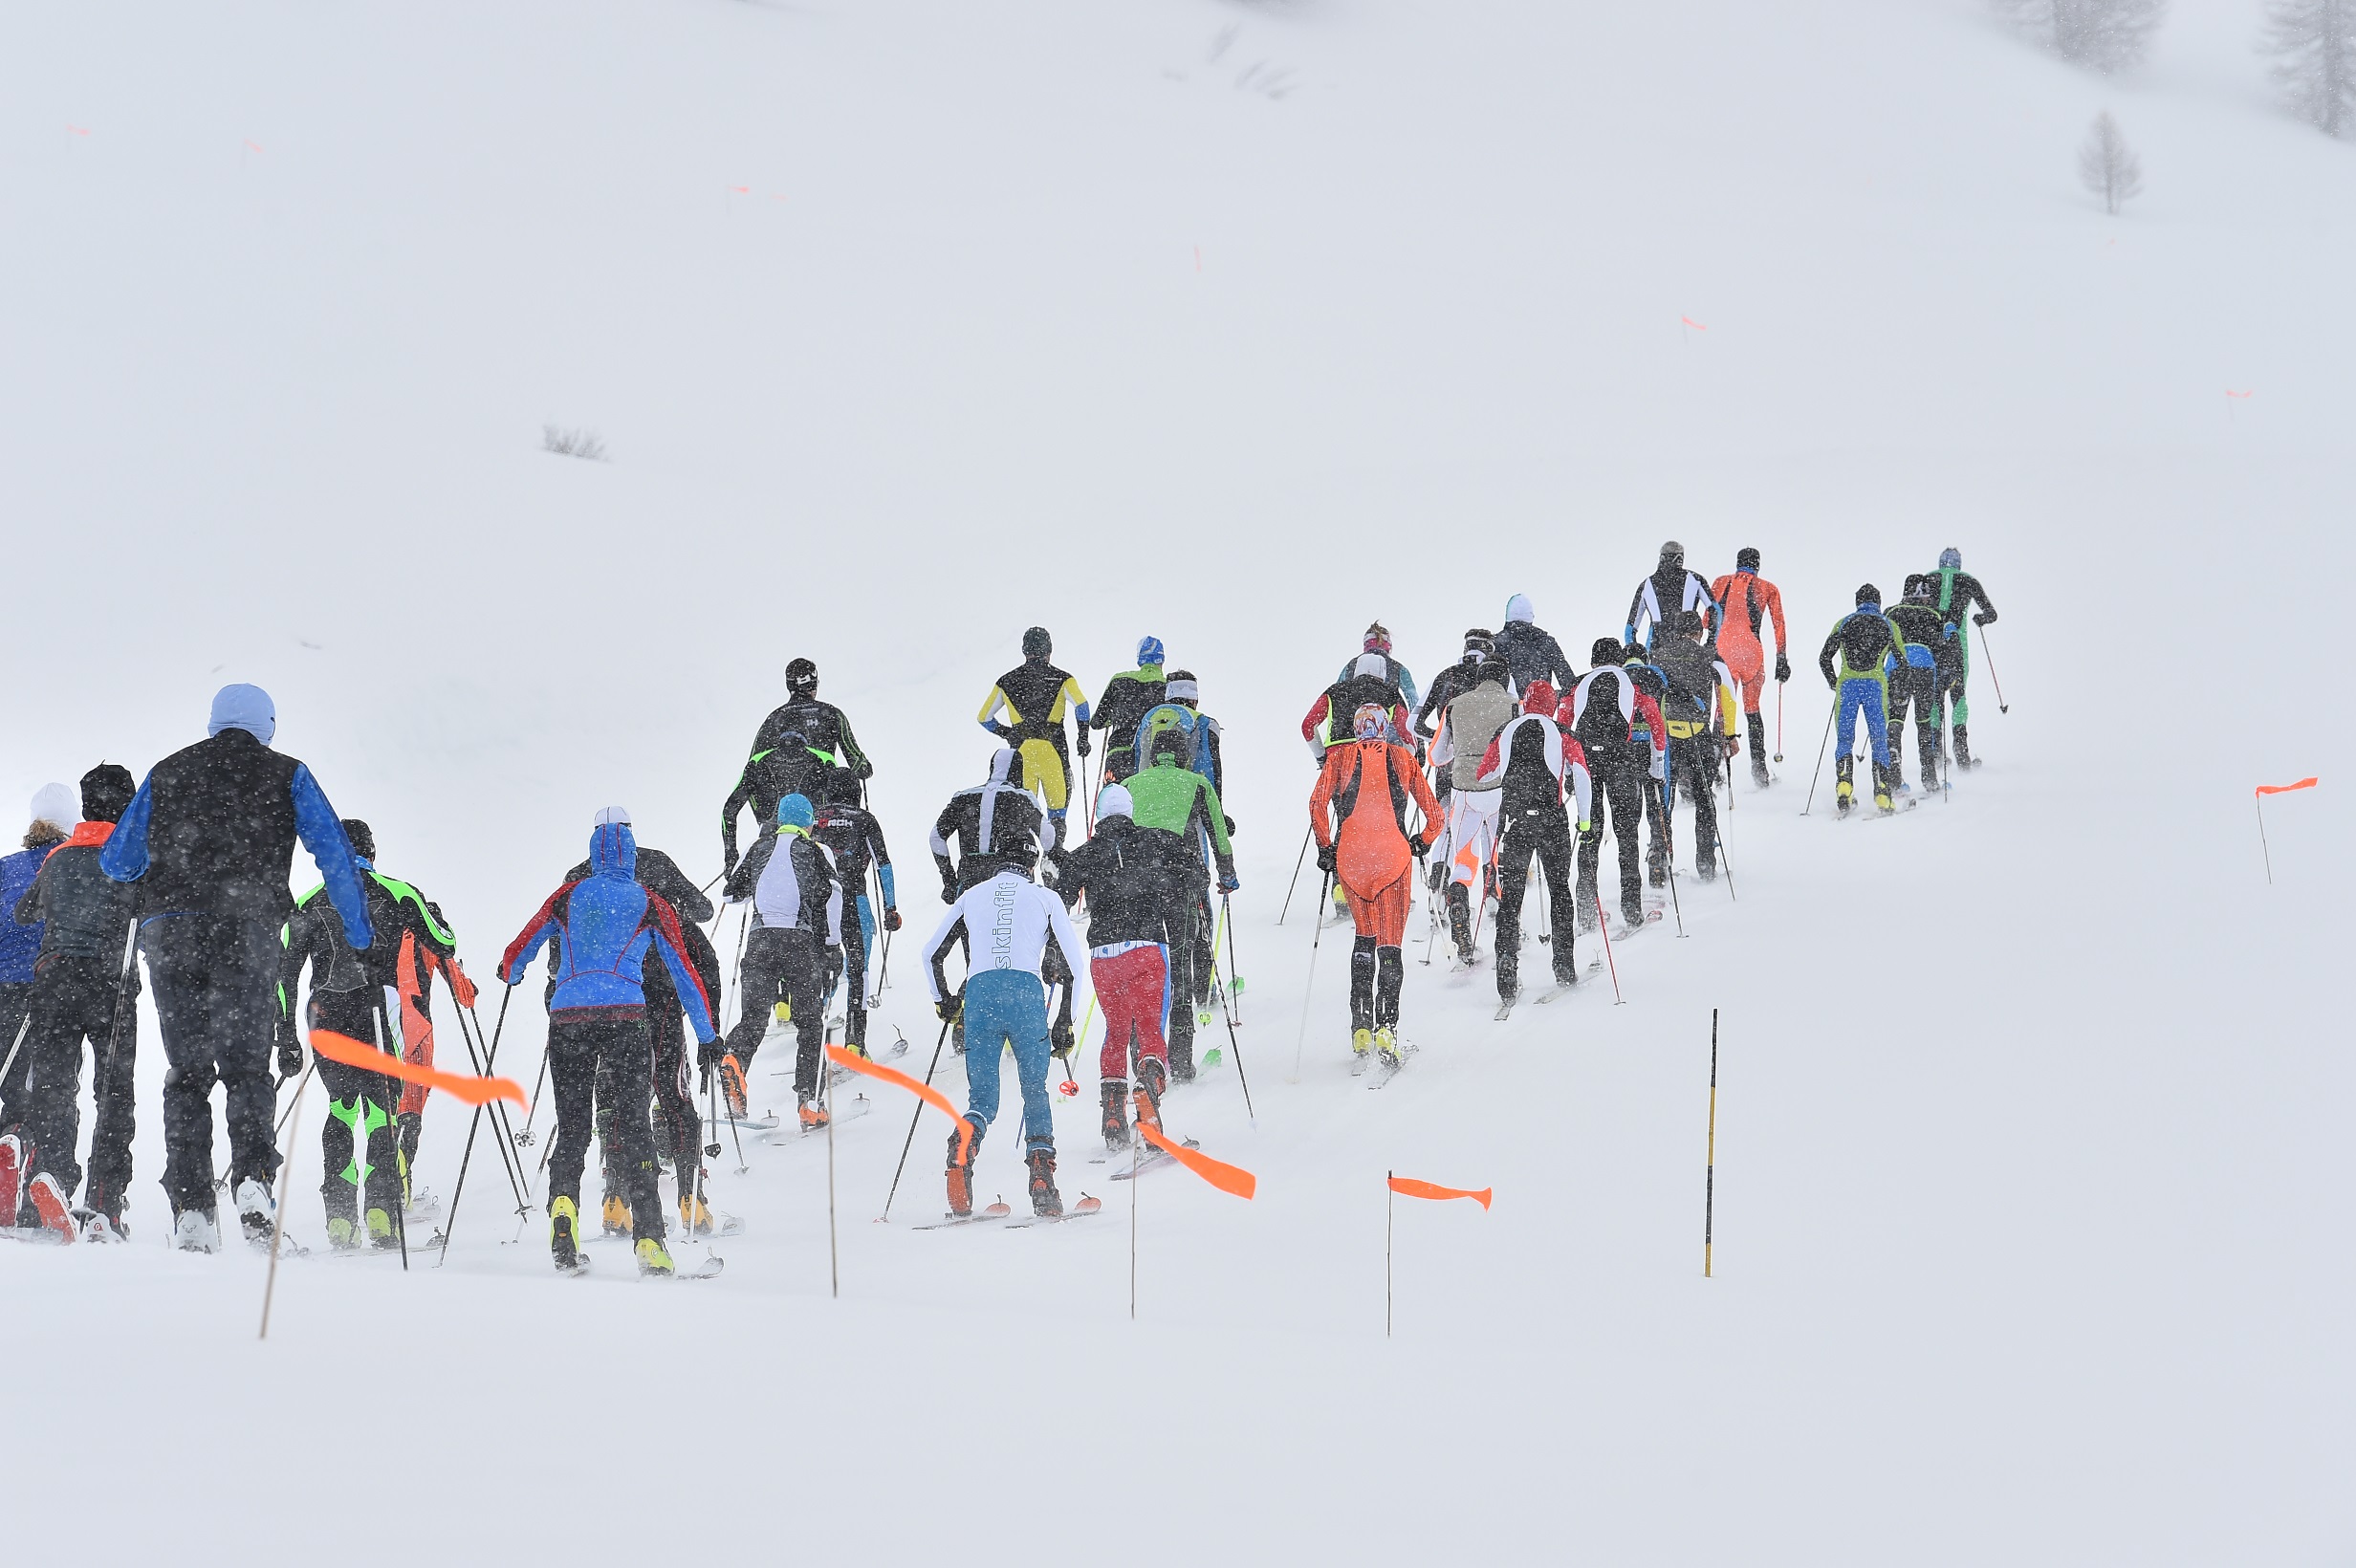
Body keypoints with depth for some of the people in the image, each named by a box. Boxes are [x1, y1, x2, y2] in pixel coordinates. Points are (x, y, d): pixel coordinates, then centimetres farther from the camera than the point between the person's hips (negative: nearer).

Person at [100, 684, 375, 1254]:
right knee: (245, 1066, 3)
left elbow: (116, 861, 23)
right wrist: (359, 932, 16)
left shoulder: (166, 773, 19)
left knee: (187, 1072, 7)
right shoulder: (285, 775, 13)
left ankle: (190, 1207, -3)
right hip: (246, 930, -2)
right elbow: (336, 854, 7)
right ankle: (252, 1177, -21)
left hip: (168, 929, 2)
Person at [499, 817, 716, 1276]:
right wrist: (707, 1035, 20)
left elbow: (514, 958, 21)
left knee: (572, 1128, 9)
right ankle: (648, 1242, -10)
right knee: (634, 1126, 0)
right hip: (624, 1015, -1)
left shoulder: (567, 897, 15)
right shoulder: (650, 905, 11)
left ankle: (563, 1204, -21)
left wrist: (511, 976, 45)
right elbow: (684, 972, 12)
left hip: (566, 1018, 1)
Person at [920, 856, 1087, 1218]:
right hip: (1026, 992, -1)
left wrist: (943, 1001, 41)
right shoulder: (1045, 898, 17)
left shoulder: (971, 896, 23)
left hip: (979, 994, 1)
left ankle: (962, 1147, -29)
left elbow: (931, 954, 26)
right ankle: (1042, 1183, -5)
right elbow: (1072, 963, 13)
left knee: (983, 1099, 5)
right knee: (1035, 1092, 11)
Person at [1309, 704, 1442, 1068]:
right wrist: (1421, 843, 29)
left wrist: (1325, 849, 7)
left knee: (1365, 936, 16)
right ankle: (1386, 1029, -13)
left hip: (1349, 856, 1)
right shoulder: (1403, 757, 13)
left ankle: (1361, 1027, 5)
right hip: (1393, 854, -1)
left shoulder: (1340, 756, 11)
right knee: (1390, 944, 3)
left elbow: (1318, 804, -4)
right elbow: (1434, 815, 11)